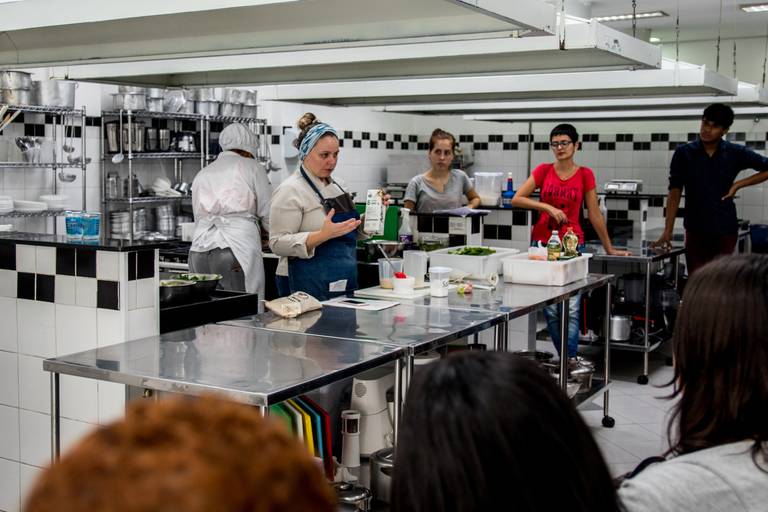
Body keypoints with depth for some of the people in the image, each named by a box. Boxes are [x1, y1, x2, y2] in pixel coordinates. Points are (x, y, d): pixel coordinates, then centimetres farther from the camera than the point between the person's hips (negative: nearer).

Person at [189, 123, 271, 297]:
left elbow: (199, 218, 20)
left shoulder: (202, 174, 21)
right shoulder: (251, 167, 8)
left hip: (199, 251, 5)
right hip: (238, 249, -5)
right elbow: (268, 215, 6)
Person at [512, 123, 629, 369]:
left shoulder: (585, 174, 2)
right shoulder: (543, 170, 4)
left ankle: (570, 359, -8)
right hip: (542, 243, 1)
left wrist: (609, 248, 9)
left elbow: (594, 214, 7)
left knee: (571, 309, -9)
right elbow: (516, 199, -2)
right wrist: (547, 207, -14)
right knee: (550, 309, 3)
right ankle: (568, 358, 13)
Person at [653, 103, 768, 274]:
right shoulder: (684, 153, -1)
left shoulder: (736, 153, 0)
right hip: (696, 230, 0)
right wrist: (668, 231, -5)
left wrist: (738, 184, -3)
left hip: (725, 230, 0)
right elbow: (675, 193, -1)